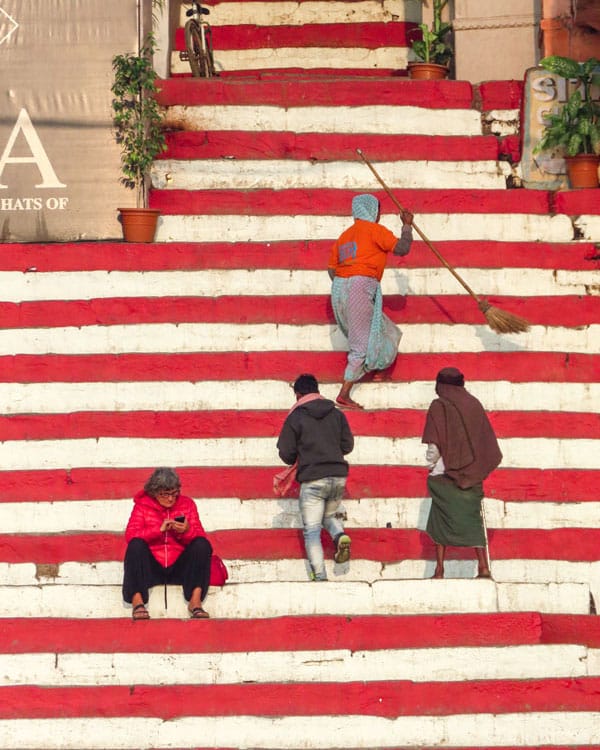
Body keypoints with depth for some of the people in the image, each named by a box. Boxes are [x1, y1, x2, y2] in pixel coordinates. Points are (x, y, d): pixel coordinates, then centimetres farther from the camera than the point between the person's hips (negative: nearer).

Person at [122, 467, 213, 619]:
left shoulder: (187, 504, 8)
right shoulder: (142, 505, 3)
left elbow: (200, 537, 1)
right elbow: (130, 535, -10)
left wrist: (187, 531, -21)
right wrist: (159, 529, -21)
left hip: (179, 566, 2)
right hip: (151, 568, -1)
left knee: (202, 544, -22)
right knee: (136, 545, -29)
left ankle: (195, 600, -30)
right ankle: (137, 600, -35)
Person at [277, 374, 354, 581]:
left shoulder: (295, 418, -3)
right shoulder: (336, 414, 8)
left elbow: (285, 453, -3)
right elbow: (348, 445, 10)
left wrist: (295, 460, 19)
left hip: (312, 479, -4)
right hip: (338, 476, 4)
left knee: (312, 530, 1)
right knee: (330, 515, 27)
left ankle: (320, 577, -9)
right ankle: (340, 535, -6)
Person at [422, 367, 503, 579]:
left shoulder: (438, 406, -5)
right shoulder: (474, 404, 7)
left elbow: (434, 445, -10)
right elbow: (487, 441, 8)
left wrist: (430, 465, 2)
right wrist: (478, 468, 13)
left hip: (445, 472, -4)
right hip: (471, 473, 4)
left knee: (441, 519, 4)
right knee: (473, 518, 7)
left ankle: (439, 569, 2)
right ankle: (483, 567, -4)